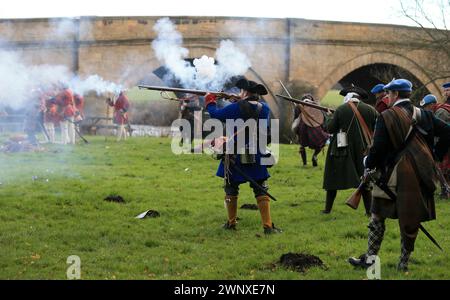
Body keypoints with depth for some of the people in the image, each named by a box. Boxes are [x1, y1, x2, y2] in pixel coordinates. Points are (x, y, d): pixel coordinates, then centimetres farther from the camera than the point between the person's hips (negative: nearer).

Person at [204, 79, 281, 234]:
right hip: (257, 156, 2)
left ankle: (231, 223, 20)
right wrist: (239, 101, 20)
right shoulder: (264, 109, 0)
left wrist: (209, 101, 18)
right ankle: (268, 226, -5)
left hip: (235, 155, -2)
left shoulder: (236, 107, -11)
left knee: (231, 189, 14)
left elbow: (215, 114, 1)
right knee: (261, 190, 4)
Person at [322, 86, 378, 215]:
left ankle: (328, 208, 13)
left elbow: (330, 129, -6)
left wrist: (329, 119, 13)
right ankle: (369, 209, 6)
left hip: (342, 150, -2)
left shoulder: (341, 109, -9)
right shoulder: (369, 110, -3)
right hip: (362, 150, 2)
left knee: (333, 179, 10)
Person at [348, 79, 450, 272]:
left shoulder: (387, 117, -10)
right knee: (411, 219, 11)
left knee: (378, 216, 10)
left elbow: (378, 148, -13)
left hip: (394, 175, -4)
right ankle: (404, 263, 18)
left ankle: (370, 258, 13)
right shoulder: (424, 115, 5)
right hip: (420, 175, 4)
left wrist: (368, 163, 5)